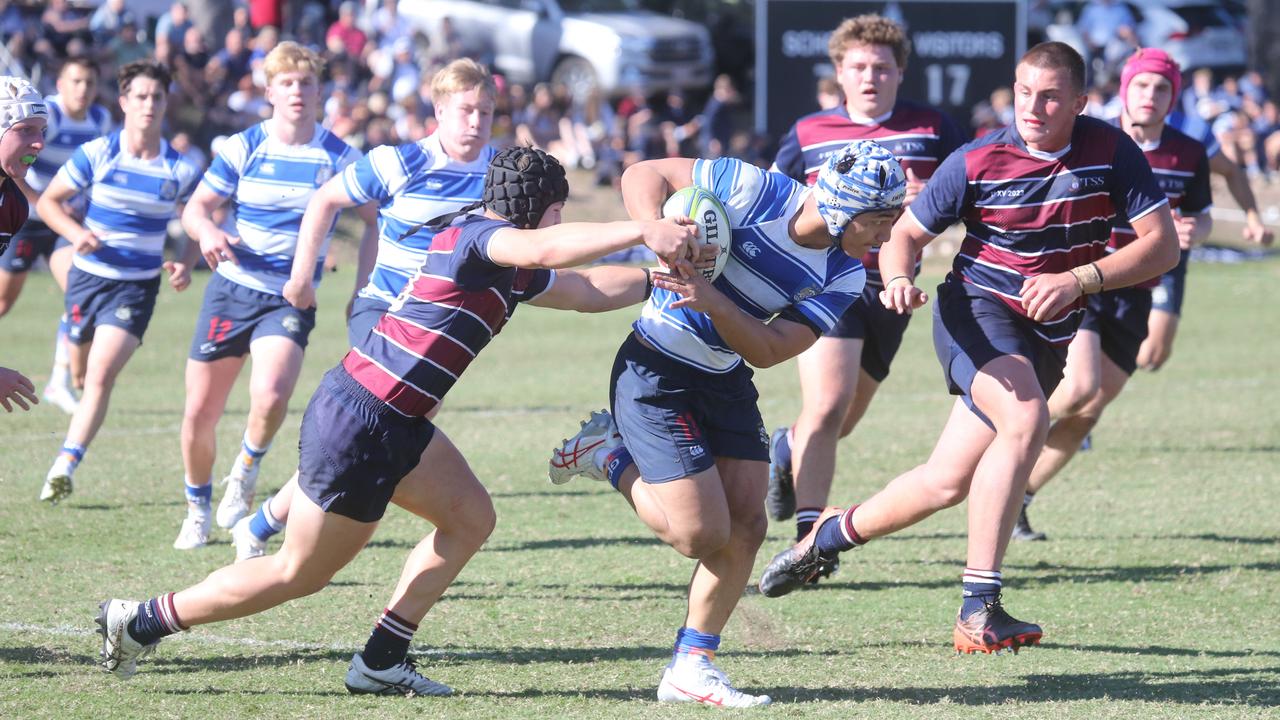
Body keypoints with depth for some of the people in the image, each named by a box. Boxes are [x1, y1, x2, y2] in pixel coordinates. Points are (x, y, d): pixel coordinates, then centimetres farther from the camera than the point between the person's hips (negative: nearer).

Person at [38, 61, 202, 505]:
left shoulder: (179, 170, -4)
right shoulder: (96, 155, -6)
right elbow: (48, 201, 1)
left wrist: (186, 266, -7)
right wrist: (76, 233, -18)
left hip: (138, 285, -1)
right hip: (88, 276, 1)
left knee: (101, 374, -18)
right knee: (82, 372, 13)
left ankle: (64, 467, -25)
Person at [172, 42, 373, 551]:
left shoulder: (340, 158, -3)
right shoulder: (242, 148, -1)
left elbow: (376, 218, 5)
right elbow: (196, 207, 4)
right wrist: (207, 232, -20)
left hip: (290, 299, -2)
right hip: (231, 289, 2)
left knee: (270, 394, -28)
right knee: (199, 413, 1)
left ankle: (247, 468, 5)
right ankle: (198, 511, 26)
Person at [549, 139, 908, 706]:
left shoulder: (843, 276, -8)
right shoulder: (756, 191, -23)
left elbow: (768, 350, -15)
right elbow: (645, 174, -15)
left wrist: (714, 301, -32)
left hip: (726, 383, 6)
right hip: (655, 375, -6)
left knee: (745, 528, 0)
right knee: (703, 536, -9)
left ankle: (690, 669, 14)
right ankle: (608, 457, 16)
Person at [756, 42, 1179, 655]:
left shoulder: (1111, 153, -8)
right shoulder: (977, 162, -11)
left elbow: (1161, 244, -10)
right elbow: (906, 233, -1)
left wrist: (1079, 280, -23)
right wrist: (898, 278, -24)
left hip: (1047, 336, 4)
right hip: (977, 309, -4)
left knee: (947, 482, 4)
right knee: (1025, 420, -34)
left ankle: (830, 535, 34)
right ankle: (978, 610, -34)